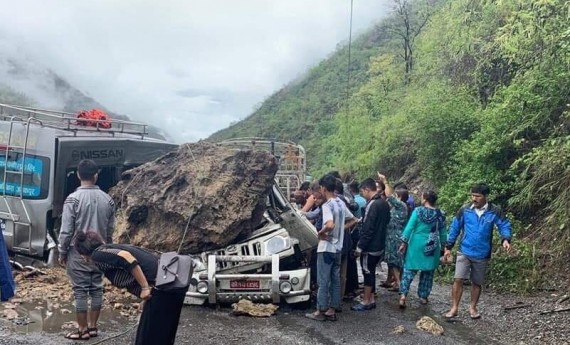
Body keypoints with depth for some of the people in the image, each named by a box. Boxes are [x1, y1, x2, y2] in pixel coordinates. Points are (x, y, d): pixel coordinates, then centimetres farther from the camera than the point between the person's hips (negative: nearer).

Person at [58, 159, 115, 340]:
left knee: (80, 291, 3)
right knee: (96, 289, 12)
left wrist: (62, 252, 0)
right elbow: (110, 230, 7)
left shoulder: (73, 199, -14)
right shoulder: (107, 199, 0)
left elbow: (66, 231, -12)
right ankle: (92, 326, 21)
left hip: (78, 253, -4)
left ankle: (82, 330, 11)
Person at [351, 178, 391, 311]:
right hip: (379, 245, 9)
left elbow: (368, 229, -22)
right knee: (371, 272, 16)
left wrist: (360, 247, -17)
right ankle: (371, 299, 23)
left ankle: (366, 302, 10)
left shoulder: (372, 205, -20)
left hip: (370, 247, -9)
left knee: (368, 273, 1)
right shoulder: (384, 204, 8)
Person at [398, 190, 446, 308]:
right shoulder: (440, 214, 1)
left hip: (416, 245, -2)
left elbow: (409, 227, -10)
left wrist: (404, 243, -4)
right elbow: (443, 233, 6)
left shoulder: (418, 211, -8)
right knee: (428, 272, 14)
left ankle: (403, 295, -10)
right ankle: (423, 297, 19)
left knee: (409, 270, 2)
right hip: (432, 247, 2)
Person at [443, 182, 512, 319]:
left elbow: (504, 225, 0)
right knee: (458, 279, -11)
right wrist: (448, 247, 3)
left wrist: (505, 239, -21)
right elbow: (454, 228, 2)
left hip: (482, 255, 1)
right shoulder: (464, 210, -5)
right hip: (464, 252, -1)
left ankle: (473, 308, 31)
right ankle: (454, 308, 0)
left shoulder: (494, 211, -7)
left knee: (477, 282, 14)